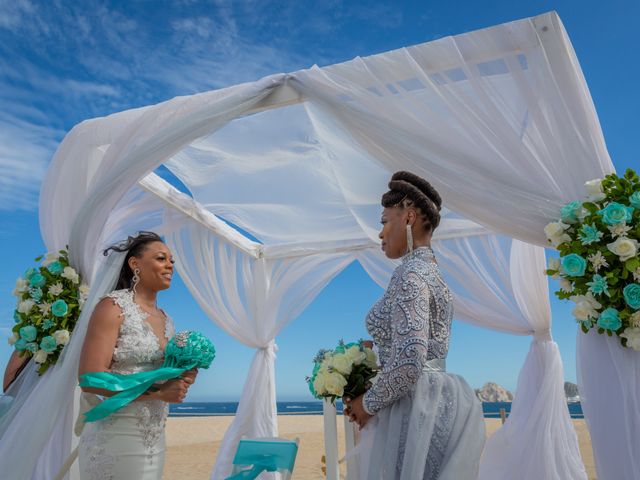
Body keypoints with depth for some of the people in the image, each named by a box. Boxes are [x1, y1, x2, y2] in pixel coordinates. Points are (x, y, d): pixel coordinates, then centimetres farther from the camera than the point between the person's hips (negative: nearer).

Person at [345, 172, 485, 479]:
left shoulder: (410, 273, -16)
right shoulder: (433, 272, 13)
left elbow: (408, 363, -26)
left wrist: (368, 403, -11)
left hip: (412, 410, -9)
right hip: (439, 404, 9)